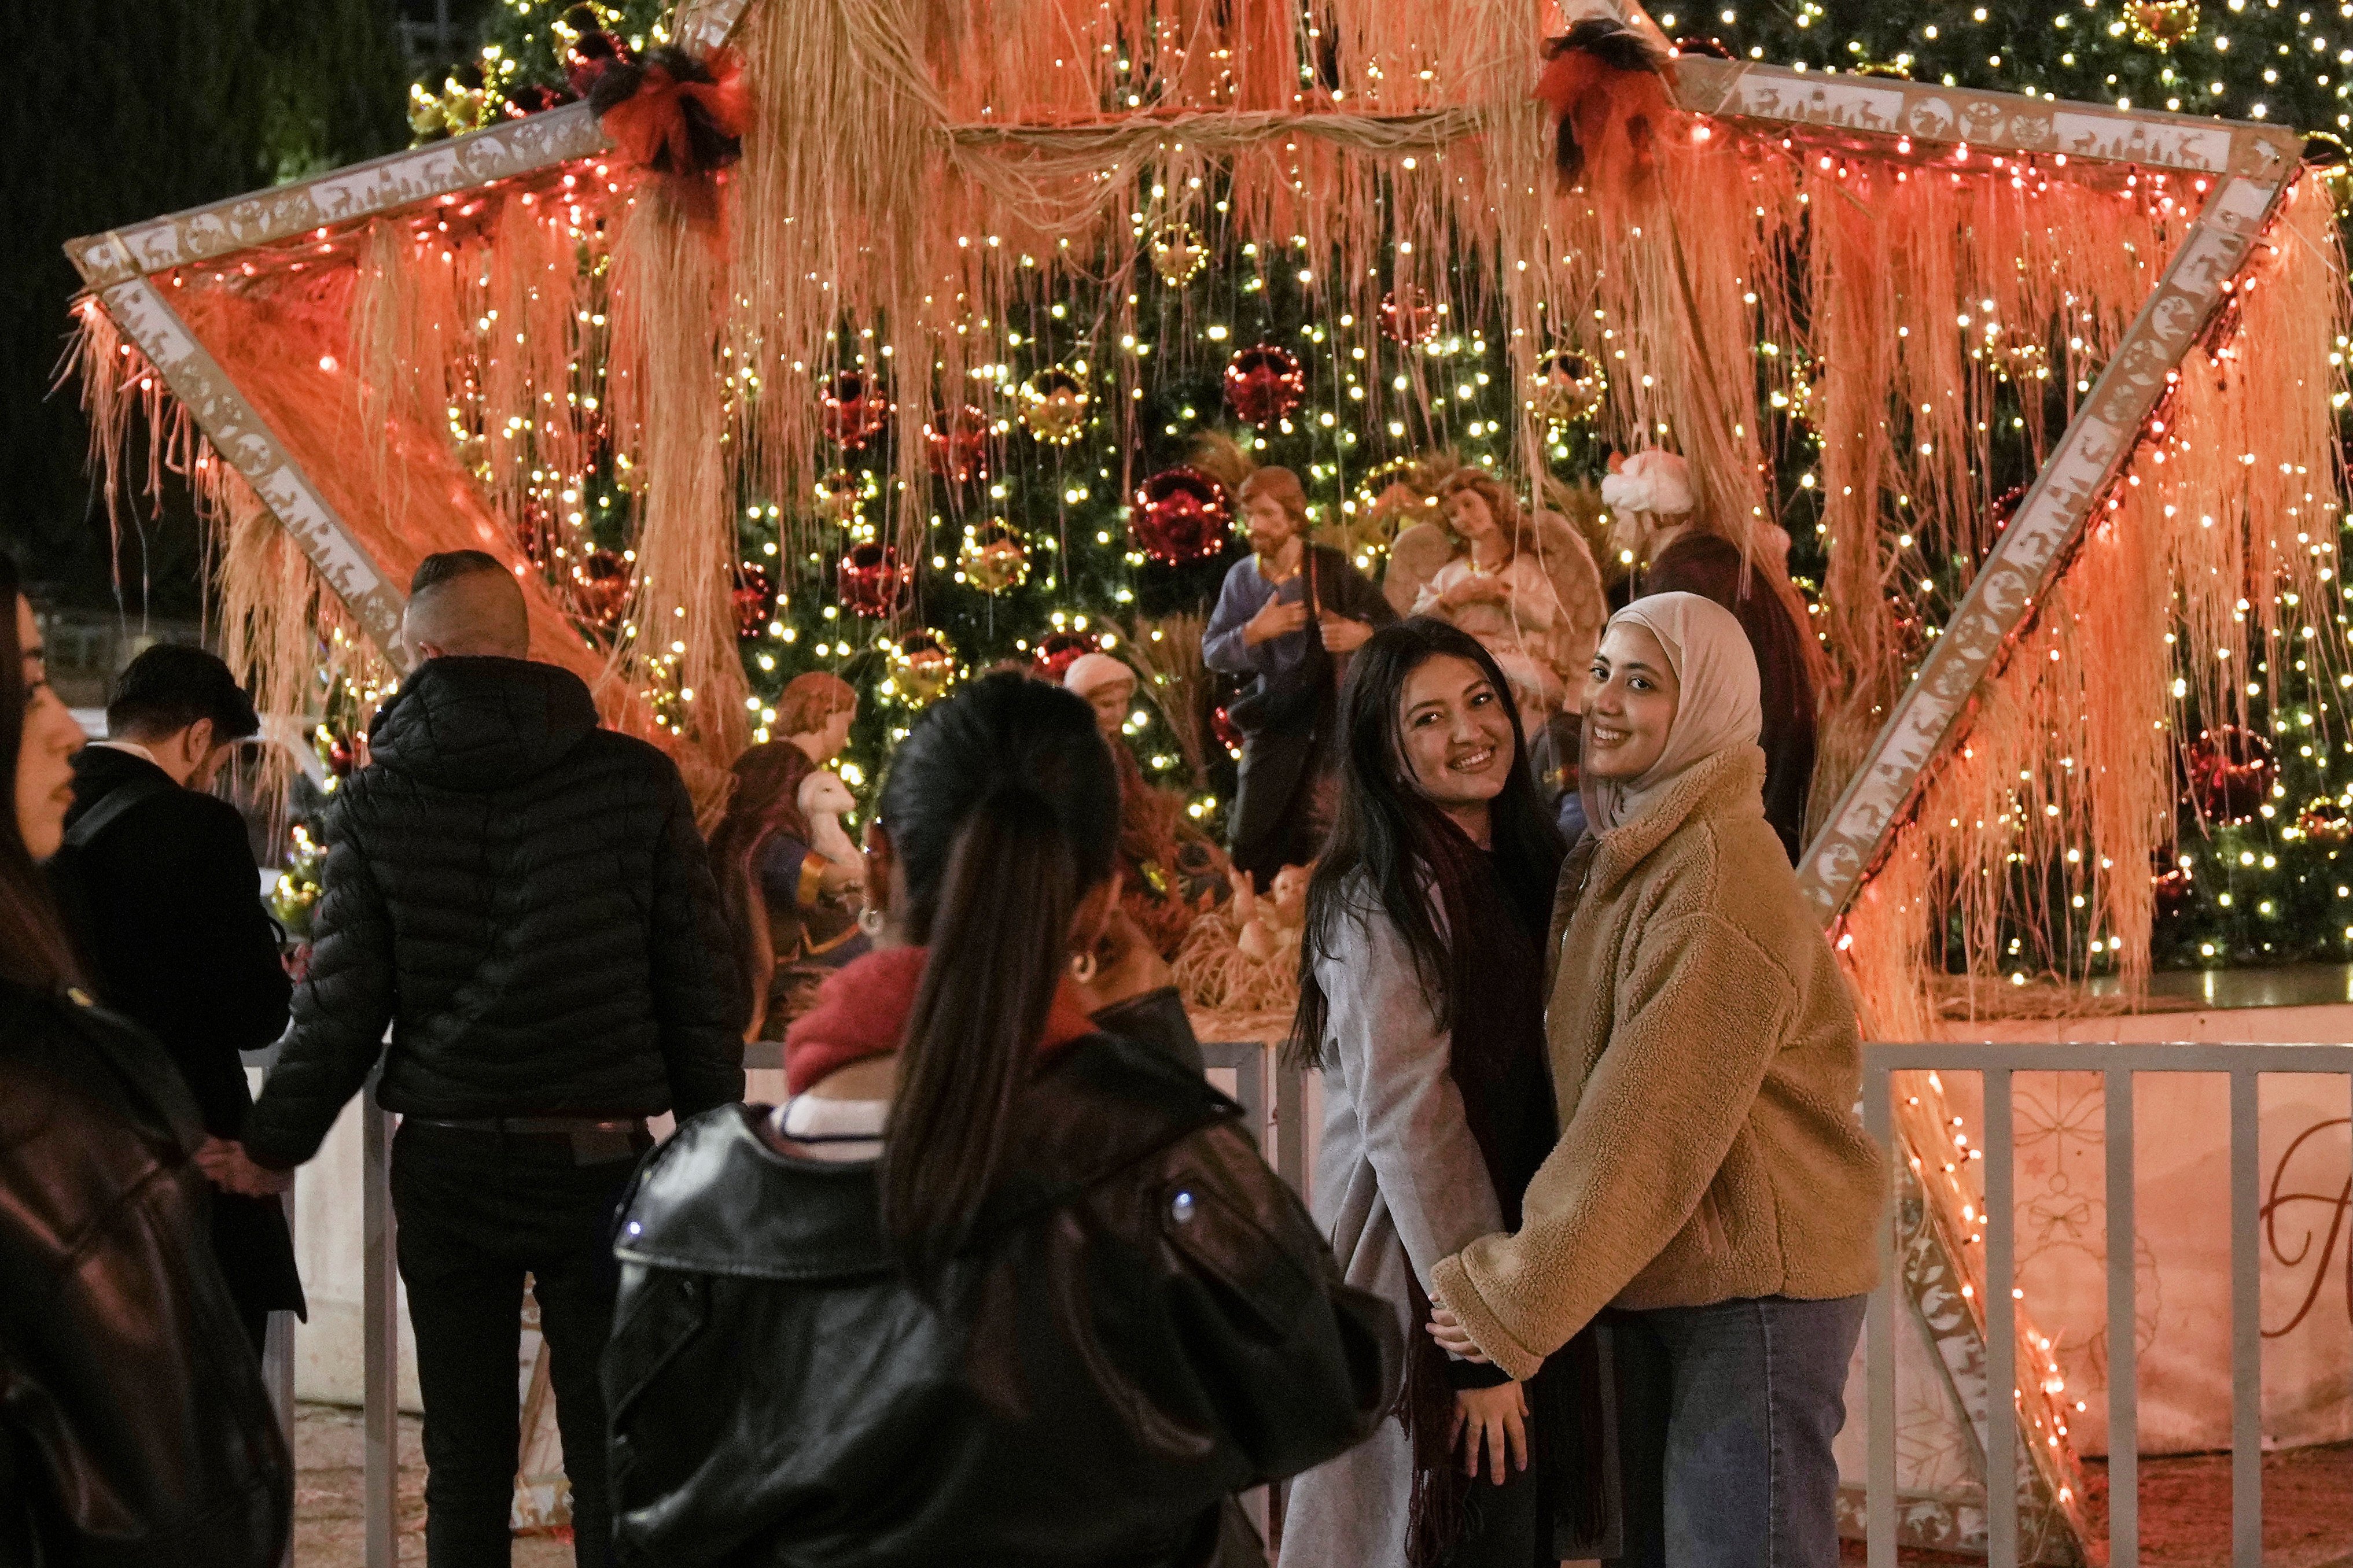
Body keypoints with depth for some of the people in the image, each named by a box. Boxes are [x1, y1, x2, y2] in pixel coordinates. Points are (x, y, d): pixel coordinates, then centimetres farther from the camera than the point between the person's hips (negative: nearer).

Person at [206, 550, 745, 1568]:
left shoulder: (378, 800, -2)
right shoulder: (636, 781, -3)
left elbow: (342, 1005, -2)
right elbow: (700, 985, -2)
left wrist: (271, 1144, 12)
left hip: (446, 1164, 1)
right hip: (598, 1156, -1)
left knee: (466, 1460, 8)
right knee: (609, 1459, 2)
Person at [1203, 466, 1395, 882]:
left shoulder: (1331, 569, -9)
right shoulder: (1242, 578, 0)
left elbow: (1394, 626, -3)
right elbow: (1211, 653, 1)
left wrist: (1364, 633, -25)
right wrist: (1254, 632, -17)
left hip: (1334, 716, -3)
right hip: (1273, 721, 3)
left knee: (1320, 839, -7)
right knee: (1250, 846, 2)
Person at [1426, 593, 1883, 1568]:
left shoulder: (1720, 870, -19)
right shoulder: (1621, 856, 11)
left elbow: (1656, 1126, -21)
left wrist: (1513, 1298, -17)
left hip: (1752, 1287, -9)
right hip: (1652, 1288, 9)